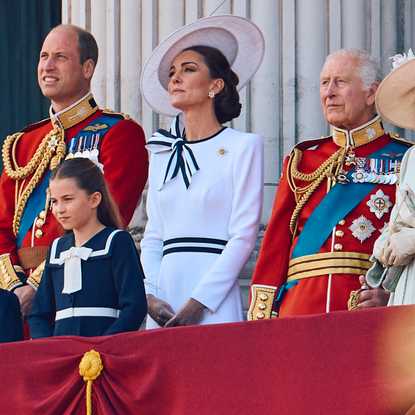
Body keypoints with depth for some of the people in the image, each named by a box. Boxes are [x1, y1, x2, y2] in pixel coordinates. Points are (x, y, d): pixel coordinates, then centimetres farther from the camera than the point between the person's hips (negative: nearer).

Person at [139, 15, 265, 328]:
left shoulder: (243, 146, 1)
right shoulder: (163, 154, 16)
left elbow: (244, 236, -6)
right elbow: (153, 237, 16)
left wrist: (198, 303, -13)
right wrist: (150, 296, -1)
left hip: (214, 305, -5)